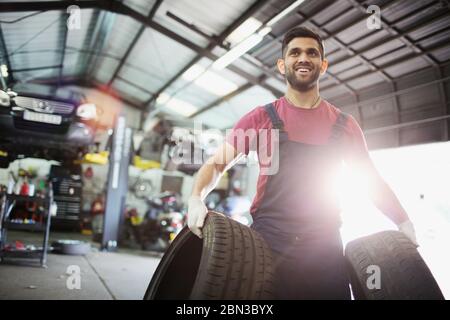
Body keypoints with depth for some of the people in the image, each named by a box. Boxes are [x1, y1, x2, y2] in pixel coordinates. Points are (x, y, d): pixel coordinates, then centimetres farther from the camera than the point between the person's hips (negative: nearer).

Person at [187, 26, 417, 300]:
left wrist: (405, 224, -1)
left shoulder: (344, 124, 6)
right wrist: (197, 200, -20)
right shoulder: (261, 118, 1)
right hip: (266, 243, -1)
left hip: (326, 246, 2)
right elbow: (217, 164, -1)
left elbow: (373, 181, 13)